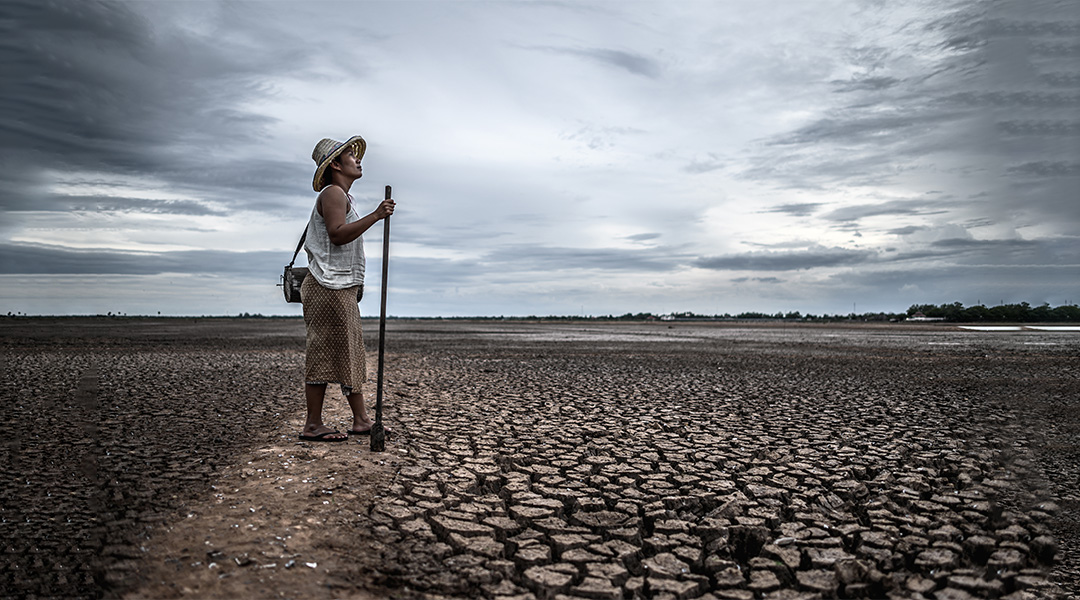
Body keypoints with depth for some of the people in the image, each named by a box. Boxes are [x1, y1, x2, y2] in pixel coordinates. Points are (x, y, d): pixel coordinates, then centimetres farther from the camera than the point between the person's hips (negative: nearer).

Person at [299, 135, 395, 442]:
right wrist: (375, 216, -26)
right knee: (324, 353, -8)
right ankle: (313, 425, -3)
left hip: (342, 289, 11)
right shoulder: (333, 193, -7)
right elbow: (337, 234, -22)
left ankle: (361, 420, 11)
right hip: (330, 288, -11)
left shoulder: (341, 197, 25)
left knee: (350, 353, 8)